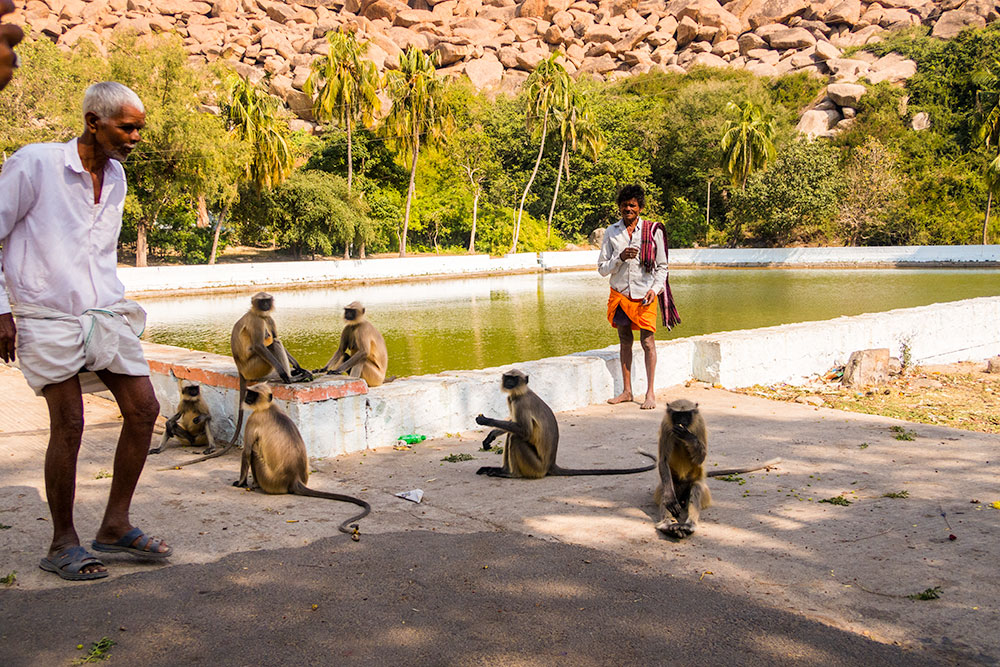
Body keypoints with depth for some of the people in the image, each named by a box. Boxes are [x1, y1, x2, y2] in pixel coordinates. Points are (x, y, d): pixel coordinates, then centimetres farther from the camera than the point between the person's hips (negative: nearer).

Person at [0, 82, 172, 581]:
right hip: (48, 318, -6)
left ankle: (115, 526, 13)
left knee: (143, 409, 0)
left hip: (106, 315, 7)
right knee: (68, 425, -6)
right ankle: (63, 545, 9)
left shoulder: (115, 176, 12)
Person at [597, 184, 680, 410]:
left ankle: (650, 393, 2)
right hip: (620, 294, 3)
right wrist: (620, 258, -13)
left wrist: (655, 289, -12)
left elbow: (662, 266, 3)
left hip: (644, 295, -2)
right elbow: (602, 268, 4)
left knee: (648, 342, -5)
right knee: (624, 341, 9)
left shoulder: (653, 231, -1)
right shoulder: (612, 232, 4)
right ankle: (627, 391, 18)